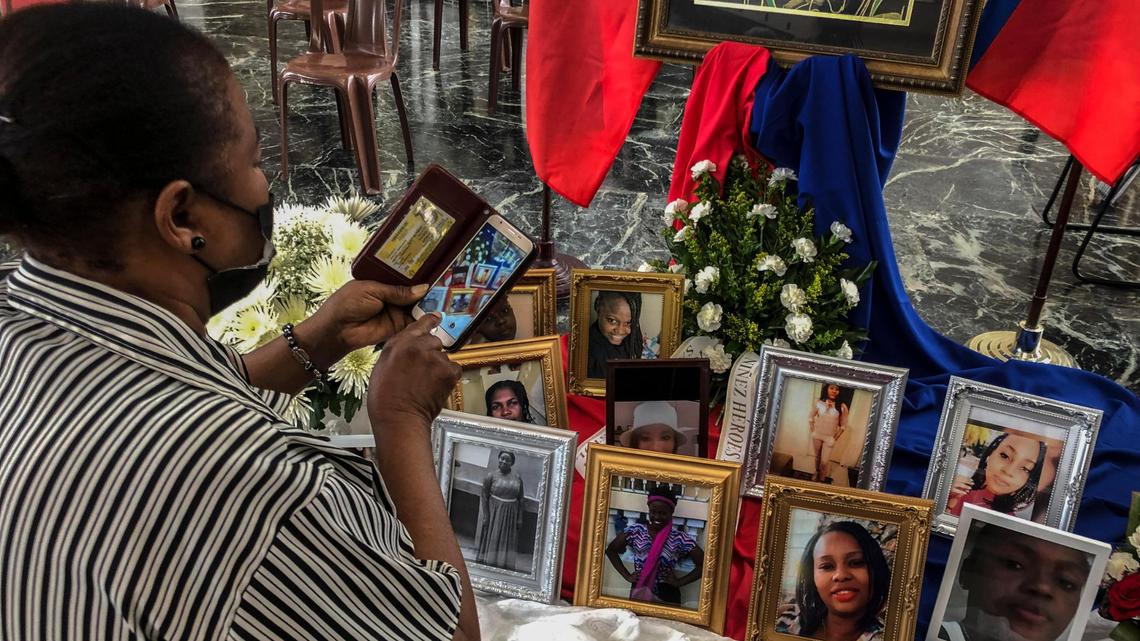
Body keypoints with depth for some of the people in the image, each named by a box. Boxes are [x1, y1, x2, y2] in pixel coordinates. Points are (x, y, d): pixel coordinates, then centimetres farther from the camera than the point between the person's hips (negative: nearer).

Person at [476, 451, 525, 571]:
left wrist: (519, 519, 1)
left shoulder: (518, 478, 3)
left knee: (507, 544, 5)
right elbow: (484, 497, -5)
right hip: (493, 514, -2)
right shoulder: (491, 476, -4)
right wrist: (485, 517, -12)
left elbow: (520, 500, 6)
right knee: (490, 542, 2)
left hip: (510, 516, 2)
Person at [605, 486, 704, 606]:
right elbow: (611, 550, 9)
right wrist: (627, 576, 2)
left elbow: (703, 564, -3)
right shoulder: (636, 531, 0)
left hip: (666, 596, -1)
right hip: (639, 593, 1)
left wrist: (680, 582, -8)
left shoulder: (680, 538, -6)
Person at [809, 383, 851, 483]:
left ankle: (822, 480, 21)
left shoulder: (842, 407, -13)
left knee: (824, 461, -1)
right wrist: (813, 430, 2)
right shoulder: (818, 402, -10)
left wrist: (835, 437, -2)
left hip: (830, 438, -1)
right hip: (817, 435, 1)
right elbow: (810, 417, 4)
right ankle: (816, 473, 43)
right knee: (817, 457, 19)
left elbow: (843, 425, -3)